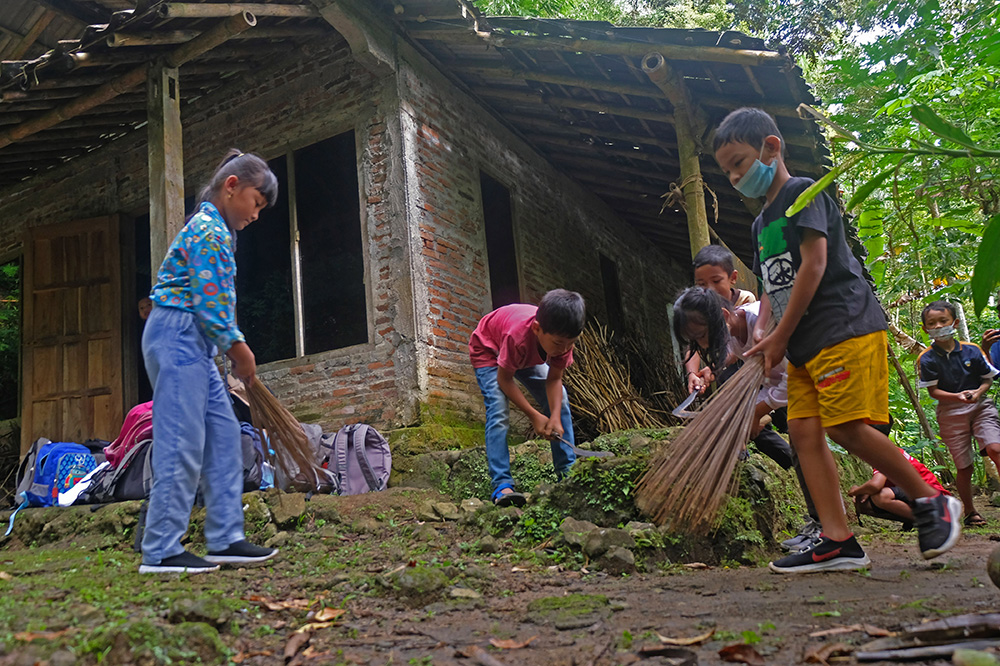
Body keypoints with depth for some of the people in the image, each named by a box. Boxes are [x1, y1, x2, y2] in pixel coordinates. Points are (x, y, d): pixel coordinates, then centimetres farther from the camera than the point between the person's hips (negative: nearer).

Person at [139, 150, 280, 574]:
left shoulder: (217, 229, 20)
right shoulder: (209, 230, -12)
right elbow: (209, 302, -17)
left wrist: (235, 349, 13)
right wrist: (240, 349, -7)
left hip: (193, 344, 10)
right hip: (178, 336, -10)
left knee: (224, 435, 8)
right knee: (182, 443, -9)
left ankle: (225, 539, 12)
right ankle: (160, 551, -1)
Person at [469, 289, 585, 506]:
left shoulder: (562, 337, -29)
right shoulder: (518, 335, -45)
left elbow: (554, 379, -17)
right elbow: (504, 379, -31)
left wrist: (556, 417, -31)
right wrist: (534, 416, -30)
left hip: (528, 355, 6)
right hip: (489, 350, -6)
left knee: (559, 400, -3)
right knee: (498, 412, -23)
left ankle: (567, 471, 6)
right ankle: (501, 485, -24)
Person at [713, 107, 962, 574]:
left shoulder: (802, 193, -2)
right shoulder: (761, 224, 23)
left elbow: (814, 264, -12)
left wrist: (781, 336, -11)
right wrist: (762, 331, 2)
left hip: (846, 327, -9)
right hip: (805, 344, 9)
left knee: (846, 426, -17)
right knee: (804, 430, -3)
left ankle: (931, 501, 4)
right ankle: (838, 541, -3)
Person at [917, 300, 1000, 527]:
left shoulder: (972, 351, 0)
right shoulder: (926, 359, -6)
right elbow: (933, 391, -8)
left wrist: (978, 392, -13)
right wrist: (958, 397, -24)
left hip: (980, 407, 1)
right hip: (950, 413, -1)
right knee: (964, 466, 3)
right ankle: (970, 512, 20)